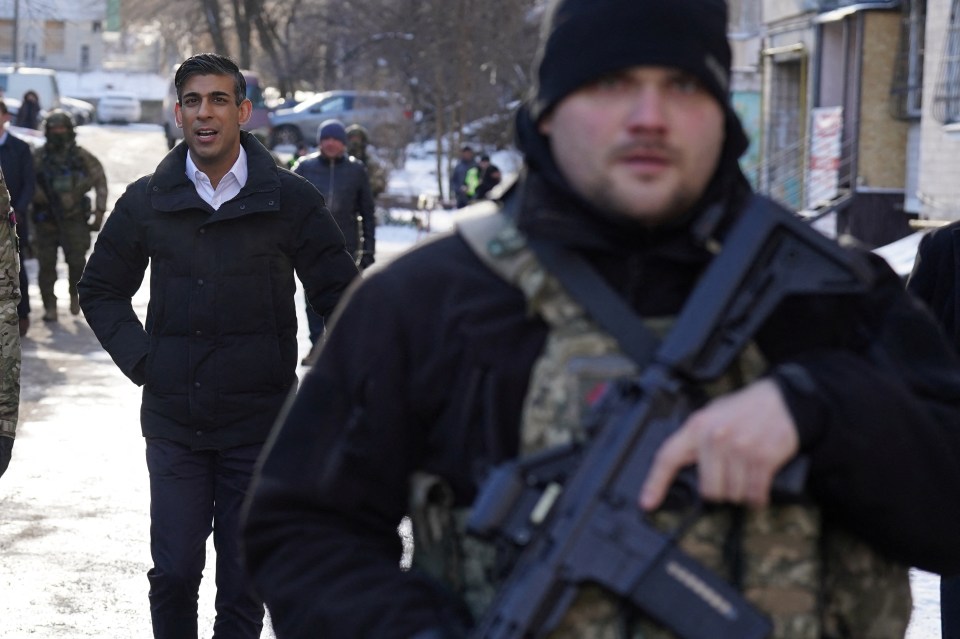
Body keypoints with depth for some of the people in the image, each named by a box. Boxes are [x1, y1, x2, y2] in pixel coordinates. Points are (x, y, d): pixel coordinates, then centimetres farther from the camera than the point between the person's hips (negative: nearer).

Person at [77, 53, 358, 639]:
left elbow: (341, 294, 6)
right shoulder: (147, 202, 3)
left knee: (244, 580, 6)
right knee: (174, 573, 3)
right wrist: (140, 360, 4)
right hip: (174, 422, 1)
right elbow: (101, 290, 16)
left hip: (258, 421, -1)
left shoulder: (289, 200, -2)